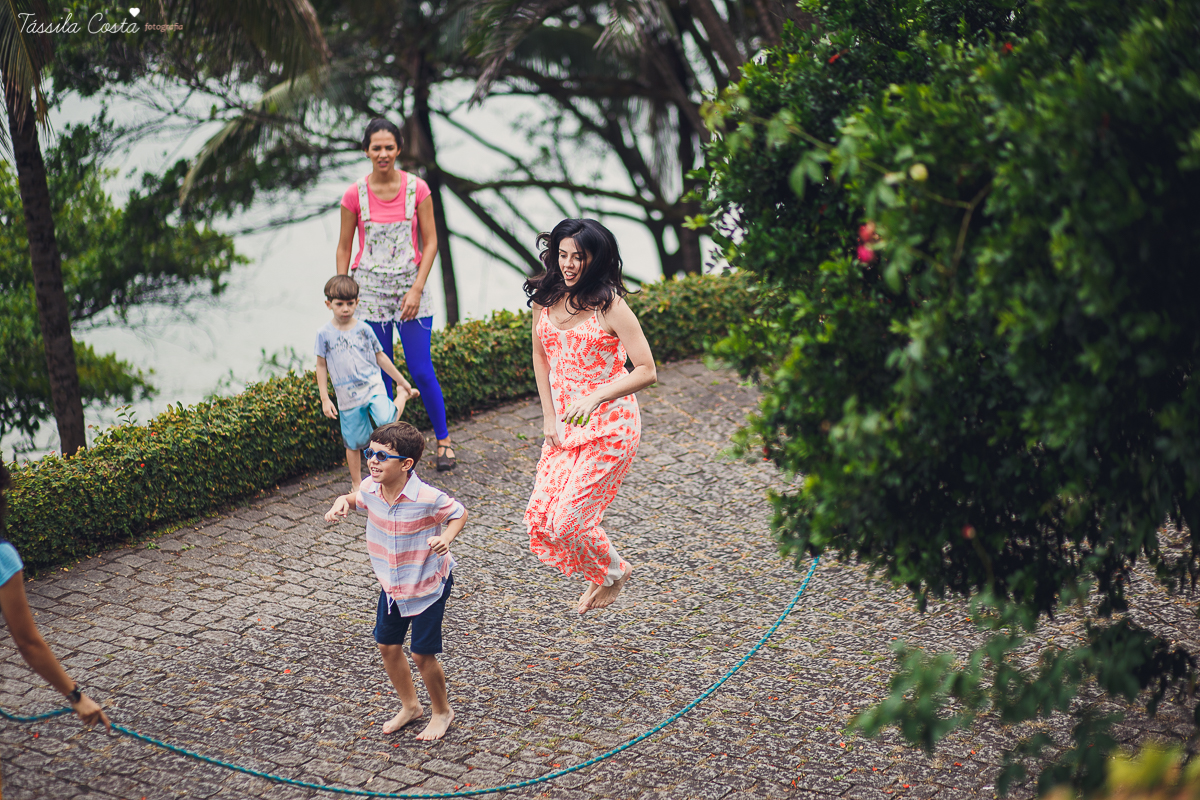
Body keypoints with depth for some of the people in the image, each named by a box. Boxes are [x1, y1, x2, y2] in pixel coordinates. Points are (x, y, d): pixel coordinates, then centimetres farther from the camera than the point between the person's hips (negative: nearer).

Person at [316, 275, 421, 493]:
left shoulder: (363, 329, 1)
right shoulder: (325, 334, -3)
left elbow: (380, 357, 11)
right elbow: (321, 366, 4)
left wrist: (403, 383, 15)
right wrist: (325, 399, -1)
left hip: (372, 386, 0)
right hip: (347, 396, 0)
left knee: (386, 422, -25)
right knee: (353, 443, 6)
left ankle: (402, 396, 6)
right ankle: (356, 484, 24)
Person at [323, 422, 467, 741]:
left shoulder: (428, 498, -30)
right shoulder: (371, 488, -14)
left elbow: (459, 514, -12)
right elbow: (360, 497, 12)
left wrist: (446, 539, -30)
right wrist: (343, 501, -10)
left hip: (427, 584, -6)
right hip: (392, 584, 6)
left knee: (422, 654, 0)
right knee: (387, 646, 14)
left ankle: (442, 711, 26)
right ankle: (410, 706, 38)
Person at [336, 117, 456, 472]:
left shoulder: (417, 188, -5)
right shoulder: (355, 194, -4)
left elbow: (430, 242, -2)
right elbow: (344, 247, 4)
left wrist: (416, 289, -11)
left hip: (409, 287, -1)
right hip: (369, 290, 1)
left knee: (422, 371, 0)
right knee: (379, 374, 6)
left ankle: (443, 440, 19)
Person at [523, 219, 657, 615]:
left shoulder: (610, 306, -16)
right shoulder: (544, 299, 1)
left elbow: (647, 372, -16)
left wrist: (596, 397, -26)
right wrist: (549, 416, 7)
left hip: (609, 426, -6)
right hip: (563, 423, 6)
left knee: (569, 519, -10)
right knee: (540, 517, 1)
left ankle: (614, 572, 23)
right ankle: (599, 574, 29)